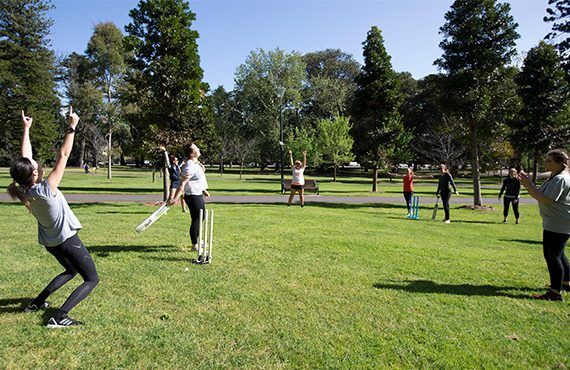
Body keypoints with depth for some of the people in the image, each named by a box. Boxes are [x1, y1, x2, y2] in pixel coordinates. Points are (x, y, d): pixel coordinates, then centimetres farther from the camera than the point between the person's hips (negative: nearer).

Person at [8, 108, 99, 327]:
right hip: (67, 240, -8)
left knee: (71, 271, 31)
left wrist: (26, 129, 6)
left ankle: (37, 303, 26)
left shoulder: (24, 191, -7)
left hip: (49, 242, 8)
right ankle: (59, 317, -17)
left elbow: (25, 156, 2)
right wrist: (71, 128, -21)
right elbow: (63, 155, -25)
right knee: (92, 279, -1)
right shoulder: (46, 189, -26)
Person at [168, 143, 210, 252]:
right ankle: (195, 246, 9)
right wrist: (175, 198, -31)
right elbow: (182, 183, -27)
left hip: (198, 195, 11)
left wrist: (204, 190, 29)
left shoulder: (196, 164, 10)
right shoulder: (190, 167, -22)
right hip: (193, 196, -11)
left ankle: (197, 240, 42)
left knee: (202, 216, 24)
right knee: (196, 220, -3)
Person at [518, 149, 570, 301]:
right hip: (554, 224, 11)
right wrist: (527, 184, 3)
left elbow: (545, 199, -26)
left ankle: (555, 293, -3)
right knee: (558, 254, 22)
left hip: (558, 225, -11)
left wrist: (529, 185, -21)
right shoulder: (554, 178, 15)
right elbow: (538, 195, 14)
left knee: (552, 255, -8)